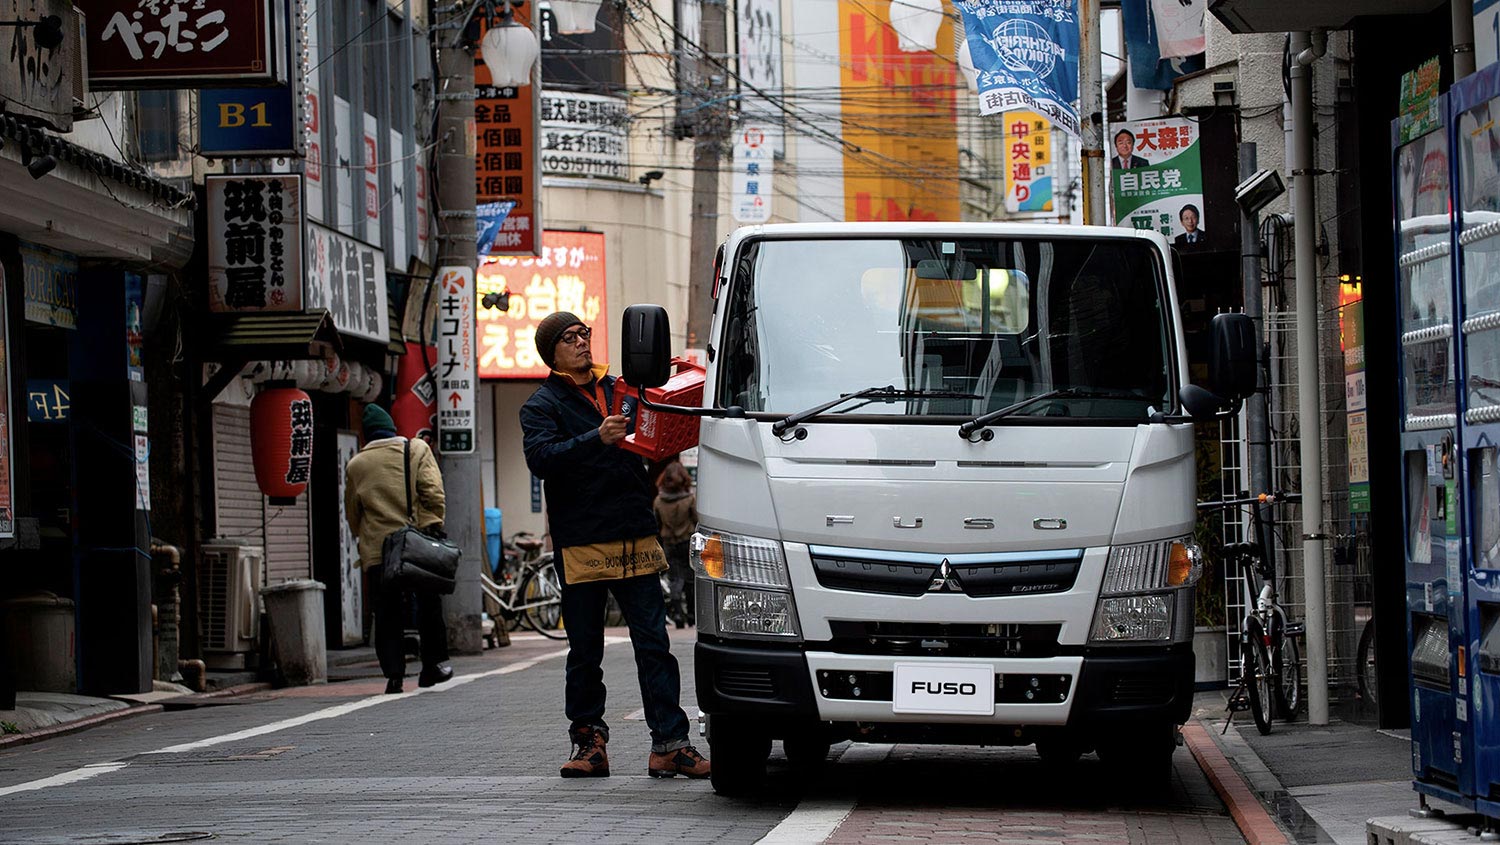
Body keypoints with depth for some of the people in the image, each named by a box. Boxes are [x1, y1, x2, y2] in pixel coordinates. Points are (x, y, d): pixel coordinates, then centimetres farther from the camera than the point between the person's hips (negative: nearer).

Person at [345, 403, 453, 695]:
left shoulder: (355, 465, 8)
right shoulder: (417, 449, 4)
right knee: (428, 605, 13)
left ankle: (393, 673, -4)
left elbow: (352, 514, 14)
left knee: (387, 613, 4)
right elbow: (433, 493, -6)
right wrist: (433, 526, -1)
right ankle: (433, 665, 17)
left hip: (376, 549, 1)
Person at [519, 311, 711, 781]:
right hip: (581, 544, -3)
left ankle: (670, 743, -5)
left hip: (636, 540, 3)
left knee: (654, 646, -2)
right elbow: (540, 458, -15)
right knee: (585, 653, 4)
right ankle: (589, 742, 12)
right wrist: (596, 439, -27)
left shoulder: (619, 391, 17)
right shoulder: (542, 405, 3)